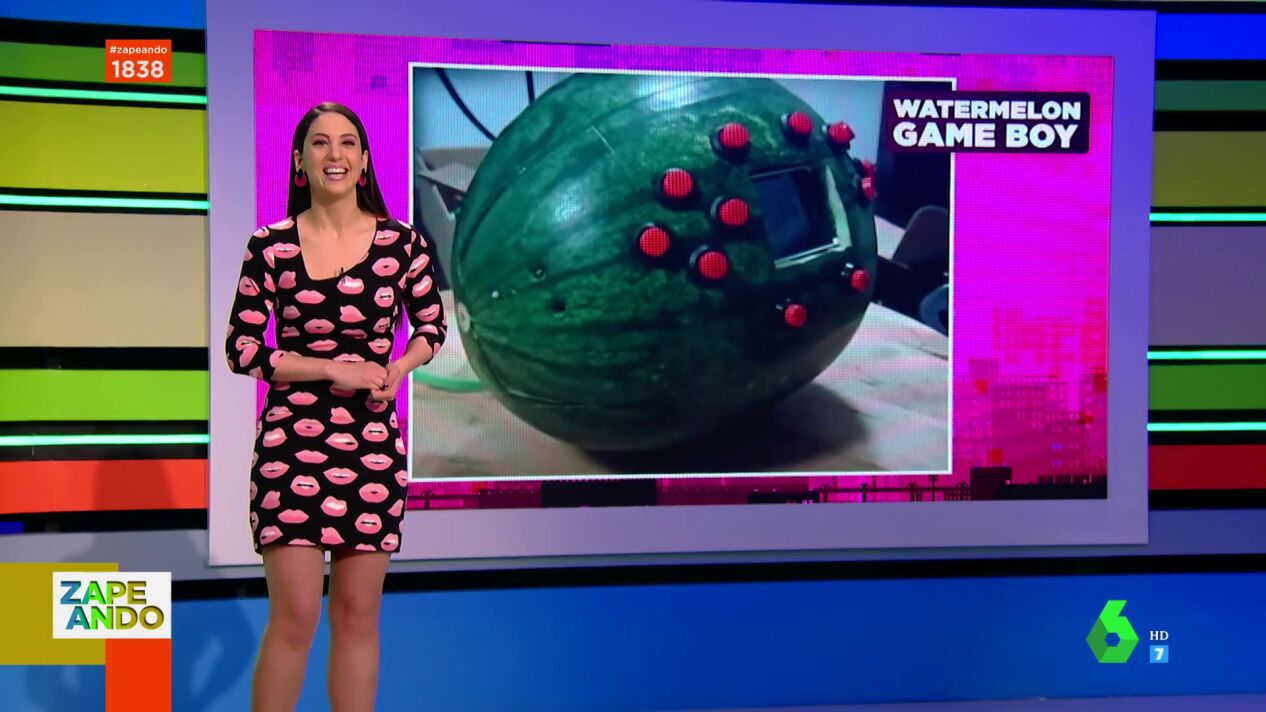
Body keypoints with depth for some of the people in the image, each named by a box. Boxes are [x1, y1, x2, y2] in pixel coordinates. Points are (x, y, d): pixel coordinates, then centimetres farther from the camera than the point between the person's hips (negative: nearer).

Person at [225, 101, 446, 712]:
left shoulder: (402, 242, 1)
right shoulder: (269, 247, -3)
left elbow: (432, 324, 13)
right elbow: (241, 349, -1)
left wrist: (398, 368, -8)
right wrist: (334, 369, -11)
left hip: (374, 443, 2)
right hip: (292, 439, -2)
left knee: (357, 614, 9)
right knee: (294, 616, -4)